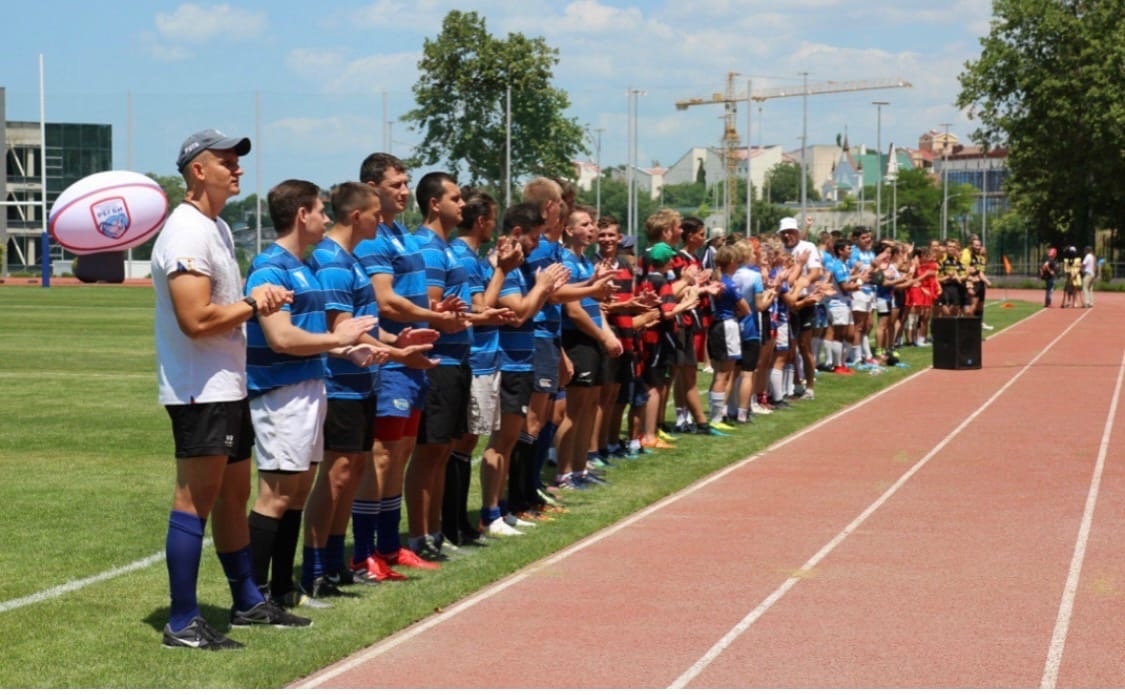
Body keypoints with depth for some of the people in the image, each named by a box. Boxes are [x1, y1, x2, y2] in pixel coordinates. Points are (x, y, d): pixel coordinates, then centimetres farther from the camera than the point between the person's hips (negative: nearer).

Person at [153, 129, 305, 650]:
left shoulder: (218, 229, 16)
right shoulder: (187, 233, -17)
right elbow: (196, 320, -25)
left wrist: (258, 297, 5)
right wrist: (252, 304, -12)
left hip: (229, 387, 11)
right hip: (199, 392, -11)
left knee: (234, 493, 17)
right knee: (195, 501, -8)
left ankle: (247, 602, 28)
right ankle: (182, 623, -4)